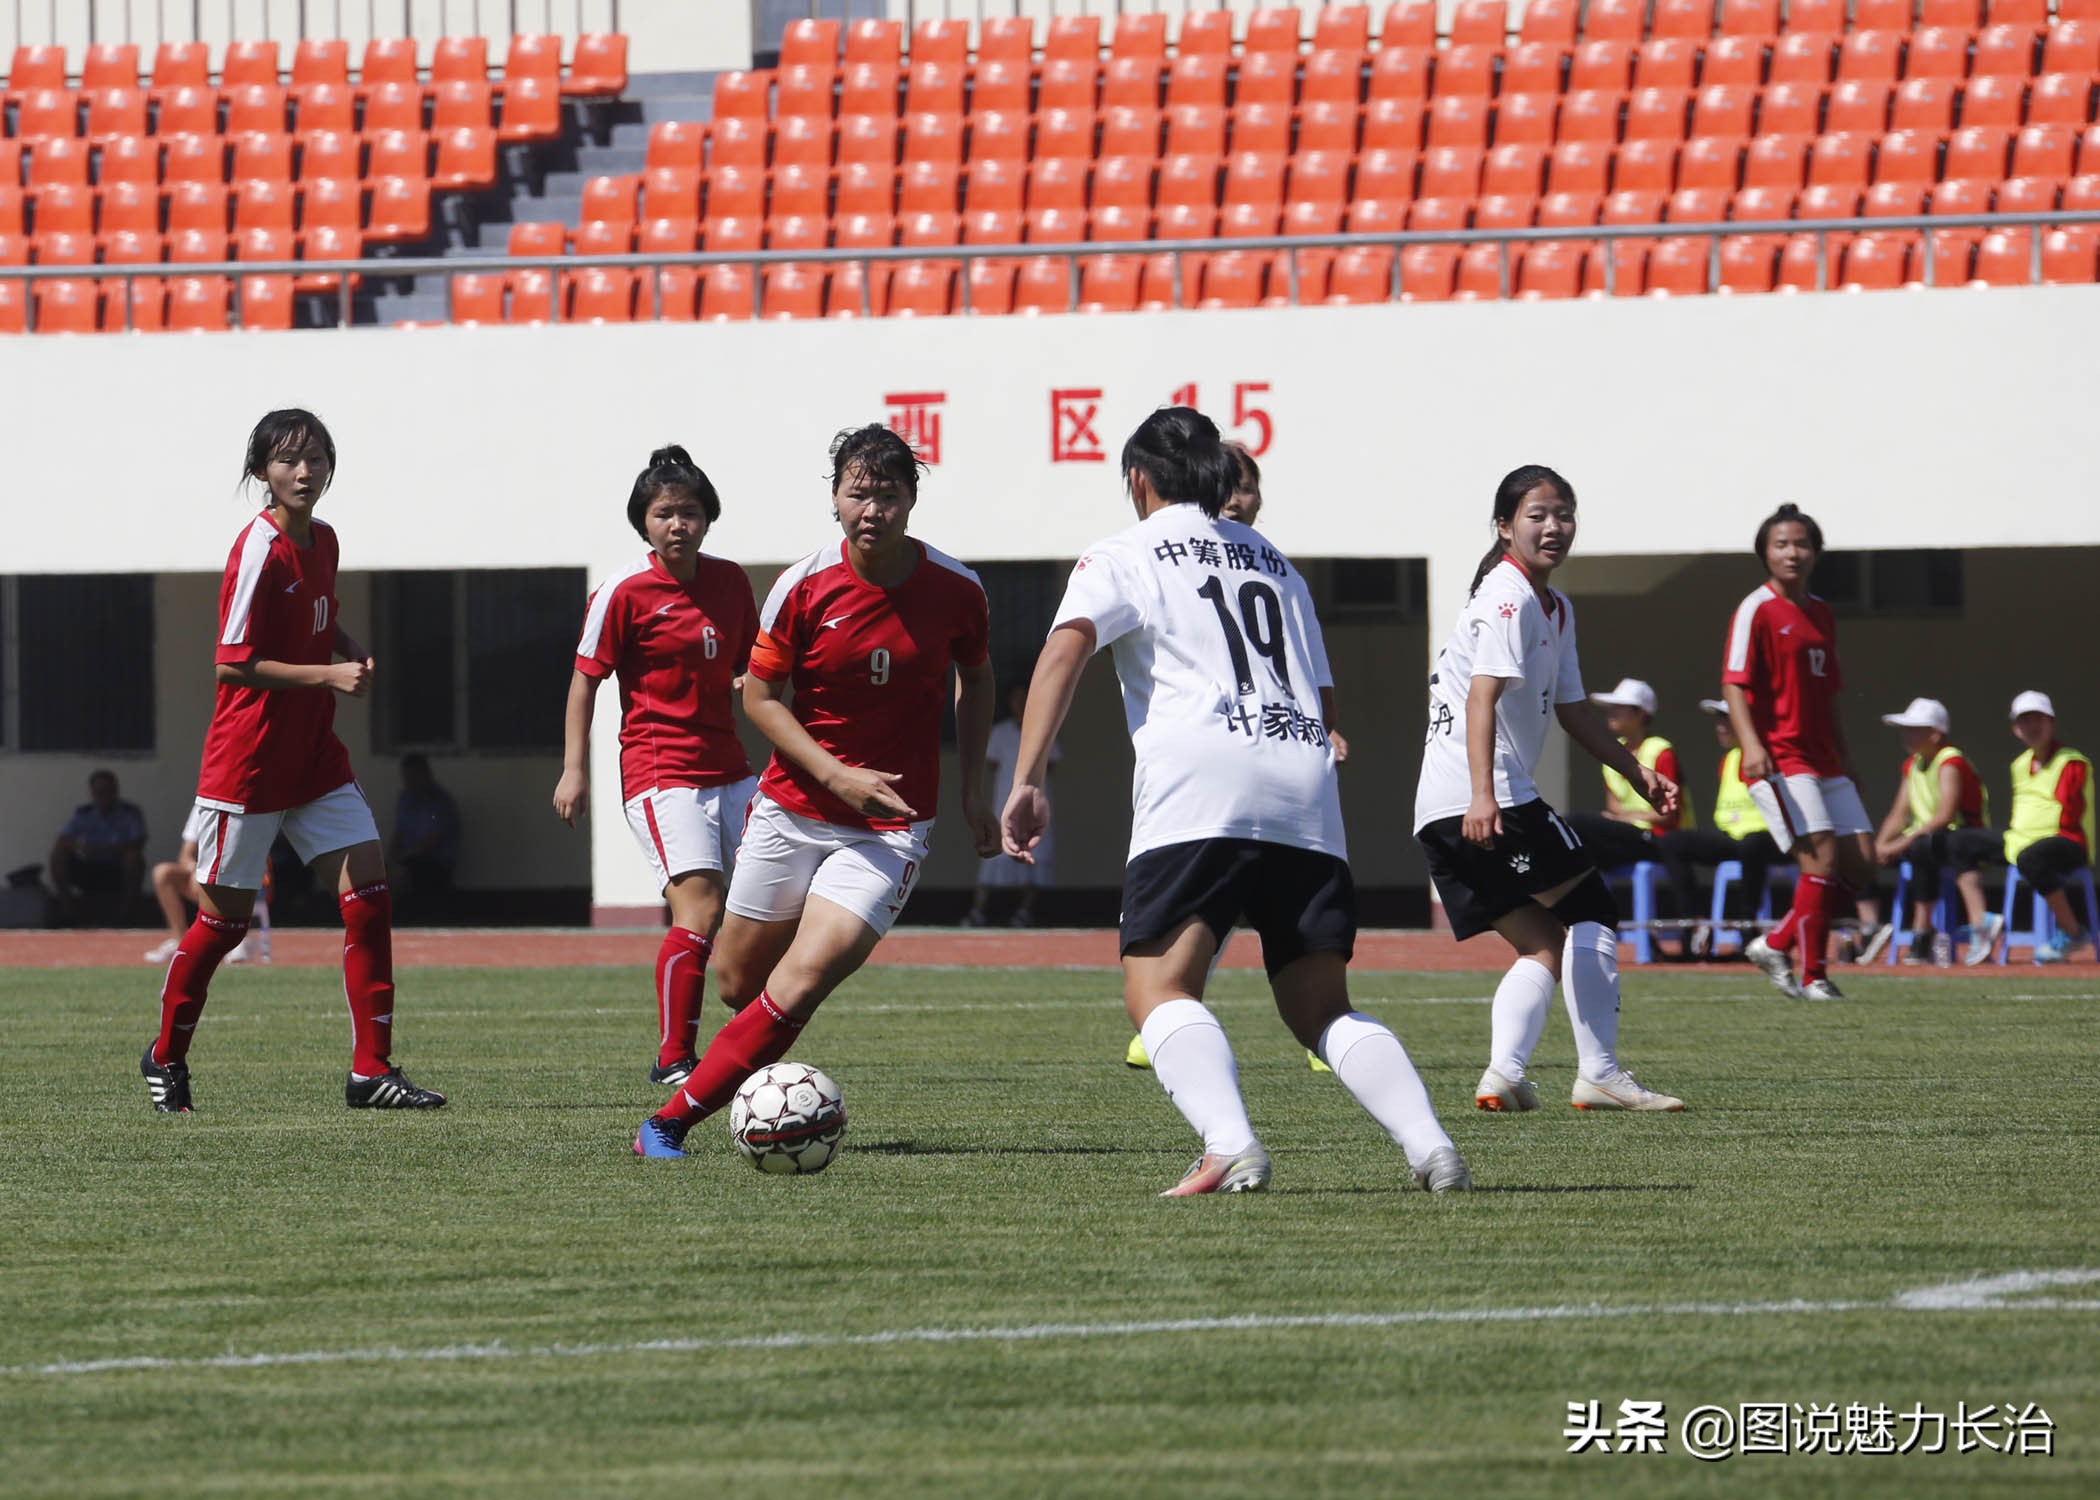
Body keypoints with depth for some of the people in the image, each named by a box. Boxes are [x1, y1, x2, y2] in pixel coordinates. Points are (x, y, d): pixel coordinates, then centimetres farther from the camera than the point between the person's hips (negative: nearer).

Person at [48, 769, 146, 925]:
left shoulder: (130, 813, -7)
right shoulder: (83, 813, 2)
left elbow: (138, 842, -22)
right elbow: (60, 841, -7)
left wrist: (103, 850, -32)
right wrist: (77, 845, -31)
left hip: (118, 873, -3)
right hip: (89, 873, 3)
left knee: (133, 855, -32)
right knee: (58, 852, -17)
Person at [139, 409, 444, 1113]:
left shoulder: (322, 540, 8)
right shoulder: (259, 550, -16)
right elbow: (233, 662, -18)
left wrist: (352, 651, 5)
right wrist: (328, 674, -21)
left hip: (315, 758, 7)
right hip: (248, 759, -7)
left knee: (369, 892, -5)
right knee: (225, 915, 3)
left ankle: (372, 1071, -4)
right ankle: (166, 1057, 23)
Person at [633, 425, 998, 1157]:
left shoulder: (956, 589, -7)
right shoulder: (804, 587, -11)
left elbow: (976, 681, 12)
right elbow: (759, 694, -3)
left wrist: (973, 794, 7)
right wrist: (836, 775, -15)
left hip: (892, 823, -1)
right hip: (792, 811, 1)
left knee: (798, 987, -17)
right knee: (740, 983, 9)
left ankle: (672, 1119, -9)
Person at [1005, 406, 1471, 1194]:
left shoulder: (1122, 558, 13)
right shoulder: (1277, 565, 30)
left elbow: (1065, 648, -6)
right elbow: (1326, 703, 28)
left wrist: (1028, 780, -12)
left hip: (1198, 784, -5)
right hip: (1306, 791, 5)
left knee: (1158, 989, -10)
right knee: (1322, 1008, 10)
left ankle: (1230, 1147, -34)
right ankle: (1430, 1145, -11)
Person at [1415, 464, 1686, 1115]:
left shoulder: (1554, 609, 21)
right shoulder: (1507, 599, -11)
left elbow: (1571, 709, 31)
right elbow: (1482, 697, -23)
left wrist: (1637, 772, 27)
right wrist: (1483, 797, -33)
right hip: (1486, 799, -10)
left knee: (1542, 945, 10)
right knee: (1592, 914, -5)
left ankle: (1504, 1074, -6)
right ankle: (1599, 1073, -6)